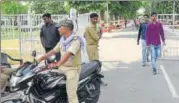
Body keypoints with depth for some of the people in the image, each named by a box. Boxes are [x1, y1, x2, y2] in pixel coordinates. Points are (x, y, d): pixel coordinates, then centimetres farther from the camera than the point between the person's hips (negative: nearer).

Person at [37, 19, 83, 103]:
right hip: (62, 67, 8)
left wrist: (57, 64, -41)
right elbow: (53, 51, 17)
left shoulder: (76, 40, -15)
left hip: (73, 68, -8)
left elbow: (68, 54, -29)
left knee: (71, 94, -15)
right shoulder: (62, 40, 12)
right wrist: (40, 59, 12)